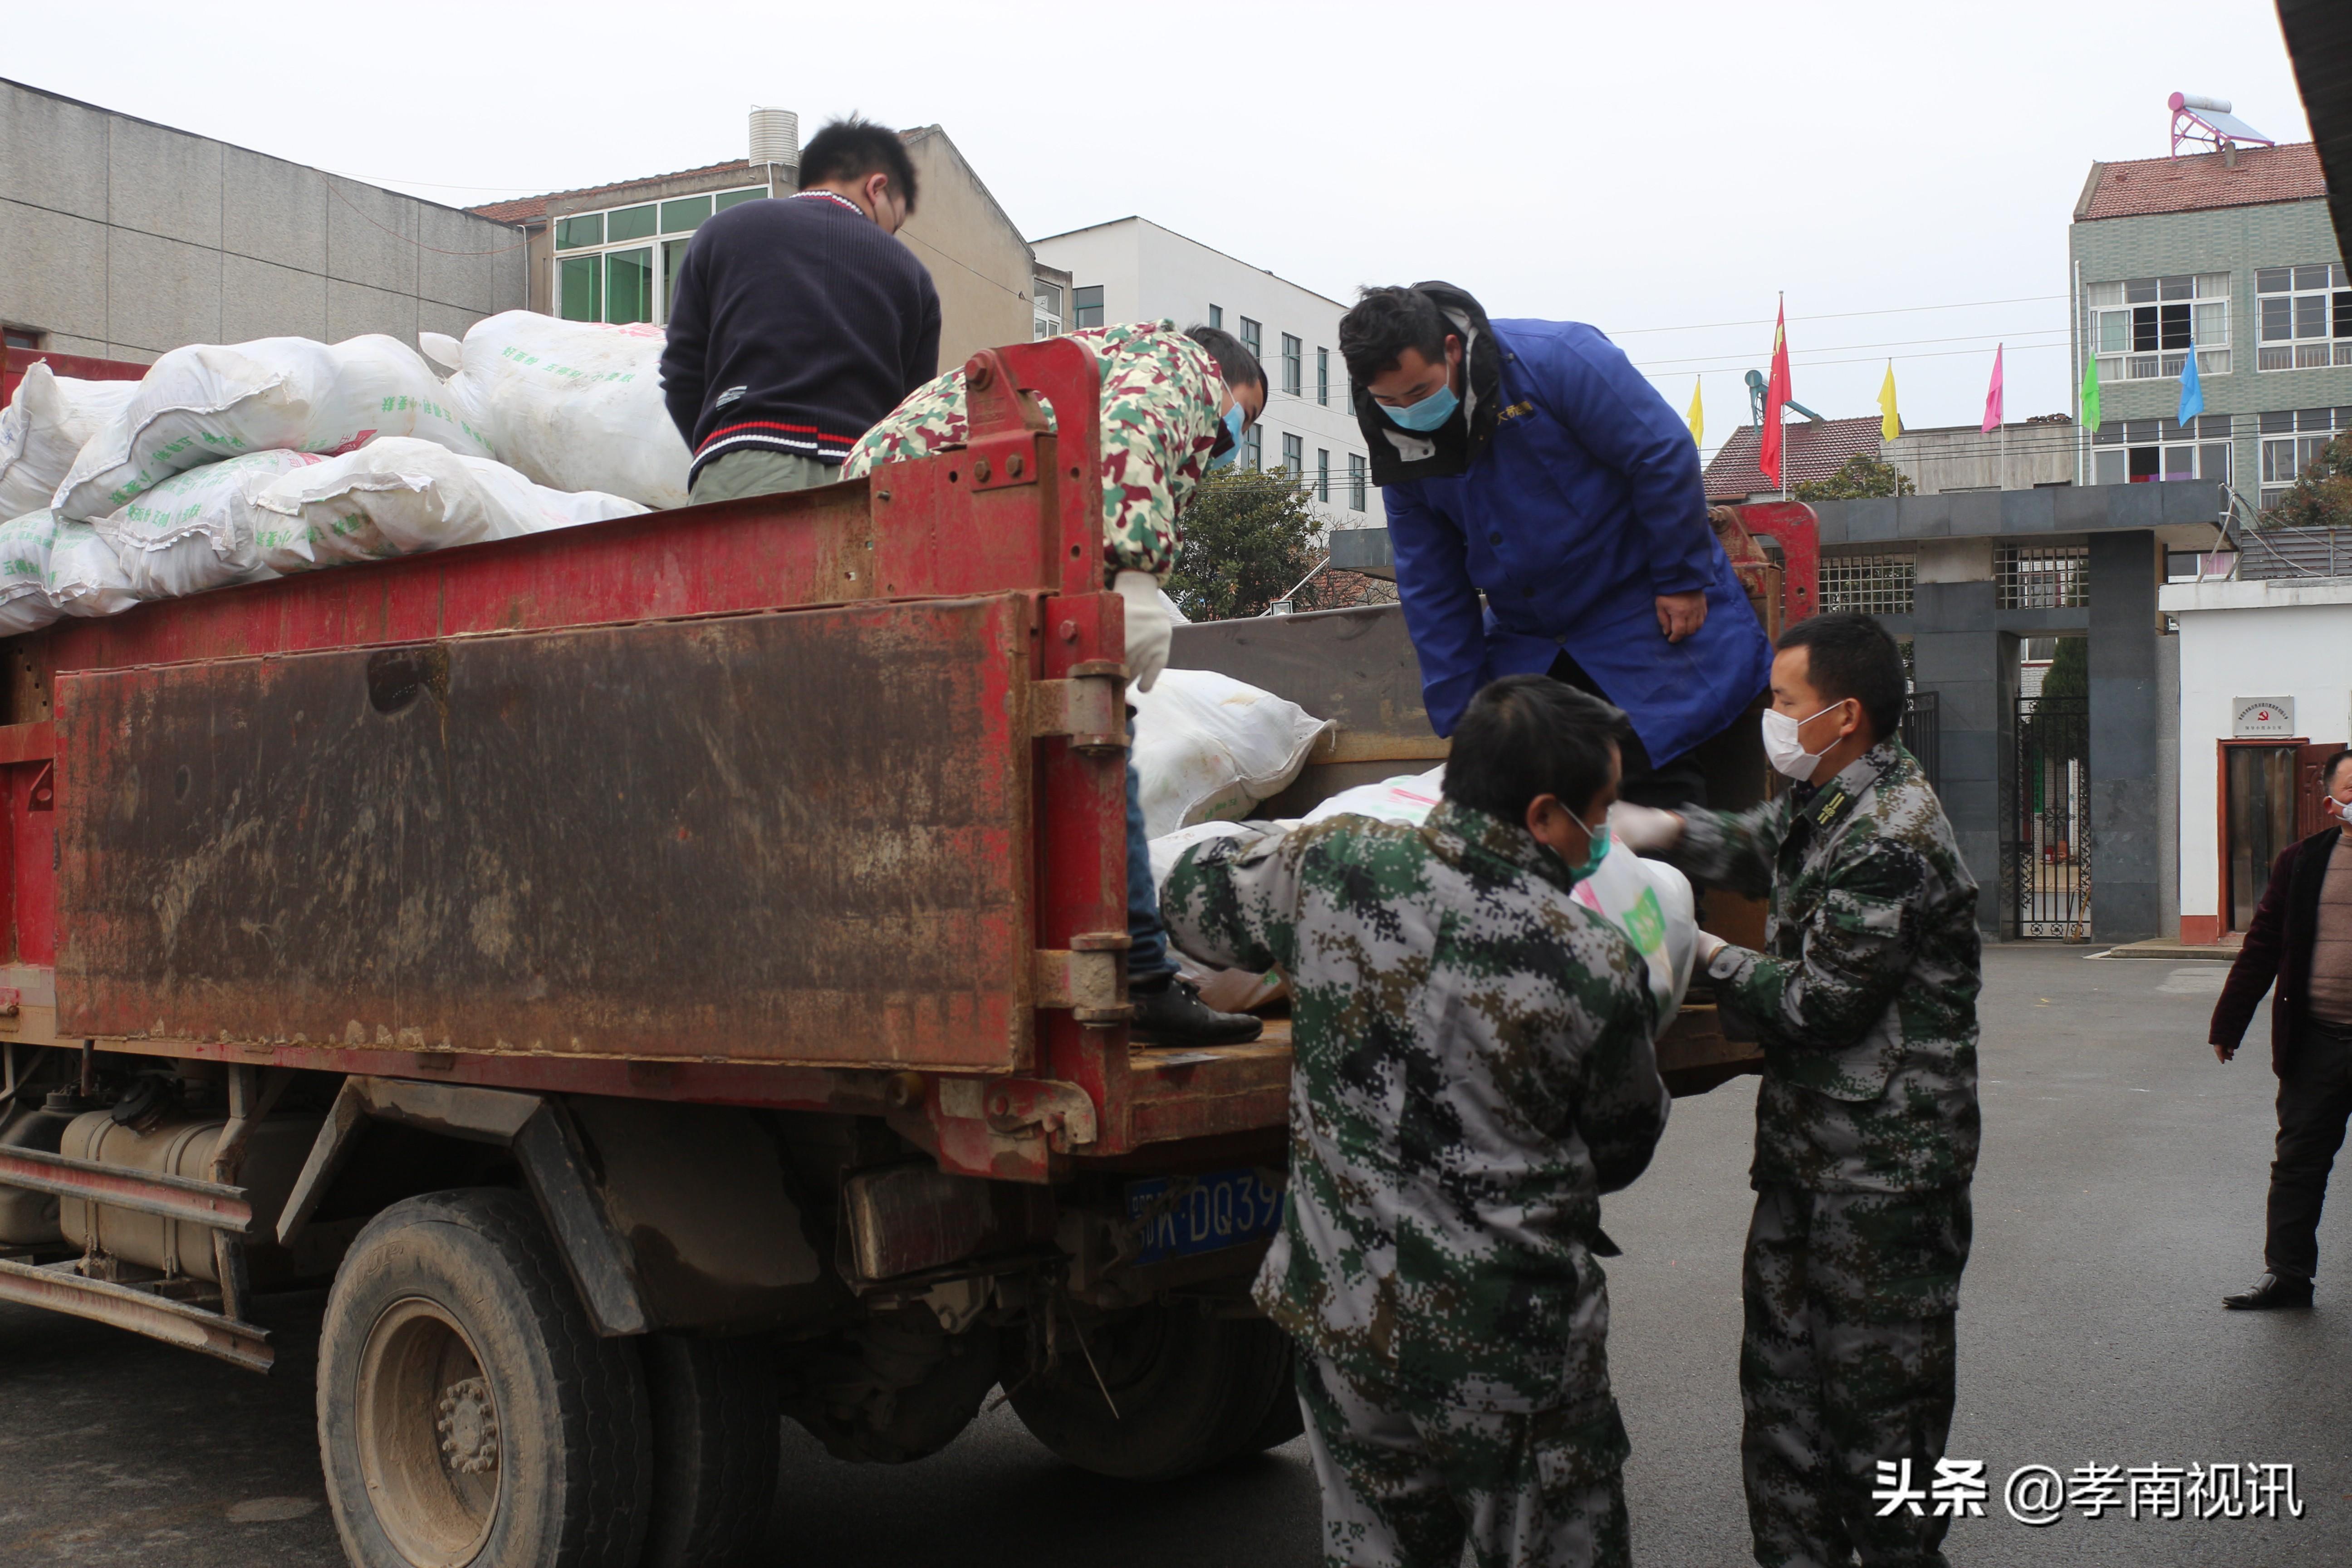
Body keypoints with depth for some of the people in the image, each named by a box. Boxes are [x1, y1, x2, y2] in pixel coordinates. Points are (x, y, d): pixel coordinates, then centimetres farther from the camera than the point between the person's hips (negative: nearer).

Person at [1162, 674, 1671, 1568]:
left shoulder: (1334, 868, -11)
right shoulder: (1596, 967, -17)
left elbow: (1195, 895, 10)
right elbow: (1622, 1152, 1)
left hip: (1345, 1323, 4)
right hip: (1513, 1355, -3)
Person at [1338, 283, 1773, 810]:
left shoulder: (1554, 358, -21)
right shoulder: (1399, 446, -4)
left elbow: (1663, 455, -16)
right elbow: (1432, 591, 2)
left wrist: (1682, 579, -14)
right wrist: (1459, 719, 1)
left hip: (1643, 615, -5)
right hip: (1525, 643, 5)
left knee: (1657, 784, -7)